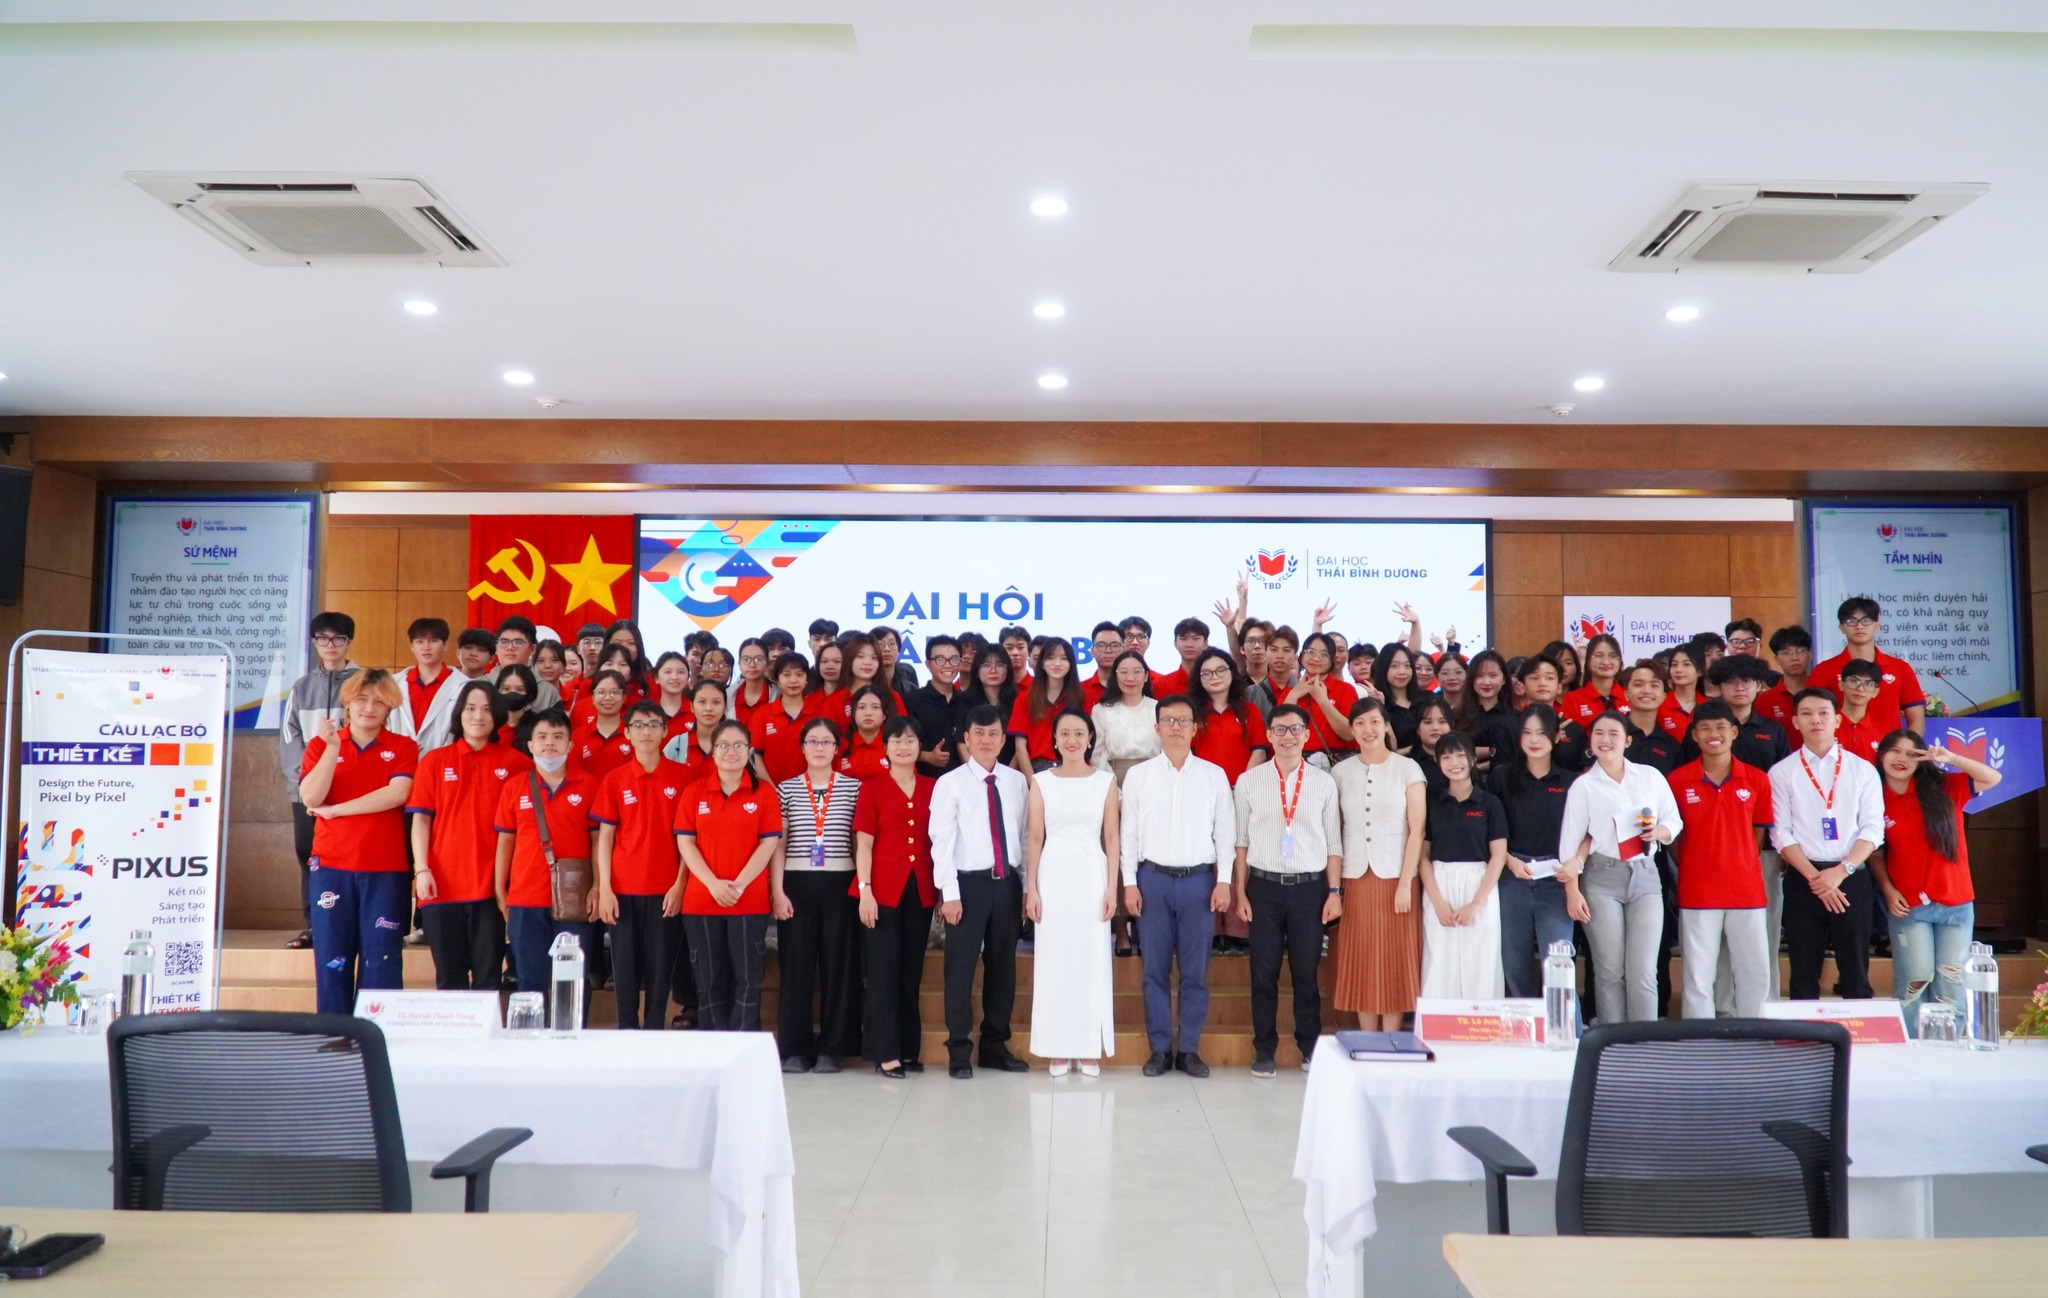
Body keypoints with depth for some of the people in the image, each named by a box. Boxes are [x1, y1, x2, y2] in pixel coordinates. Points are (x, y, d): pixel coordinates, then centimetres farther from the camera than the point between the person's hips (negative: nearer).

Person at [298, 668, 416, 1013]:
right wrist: (333, 747, -14)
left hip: (385, 870, -1)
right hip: (330, 867, 1)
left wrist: (334, 810, -8)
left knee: (381, 961, -1)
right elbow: (310, 798, -5)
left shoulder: (403, 747, 6)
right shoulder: (320, 744, 9)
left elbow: (397, 794, -12)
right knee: (332, 959, 3)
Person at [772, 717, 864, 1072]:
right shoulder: (786, 789, 6)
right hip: (796, 883, 0)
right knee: (796, 965, 2)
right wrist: (777, 890, -4)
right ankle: (795, 1048, 10)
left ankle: (831, 1048, 11)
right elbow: (777, 844, 5)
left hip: (840, 884, 0)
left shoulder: (854, 787, 5)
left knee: (839, 965, 2)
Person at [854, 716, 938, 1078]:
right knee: (883, 972, -1)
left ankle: (909, 1049, 19)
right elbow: (863, 843, -3)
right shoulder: (872, 787, 0)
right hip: (884, 889, -3)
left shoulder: (933, 787, 9)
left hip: (921, 889, 3)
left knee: (912, 972, 10)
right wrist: (865, 889, -10)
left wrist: (942, 888, 4)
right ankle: (886, 1054, 3)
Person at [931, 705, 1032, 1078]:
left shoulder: (1017, 782, 7)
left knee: (1003, 967, 12)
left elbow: (1025, 835, 8)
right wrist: (949, 892, -12)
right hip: (969, 882, -4)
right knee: (961, 968, 0)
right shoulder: (950, 783, -3)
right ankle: (958, 1051, 13)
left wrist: (1026, 884, 5)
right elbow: (942, 841, -7)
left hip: (1007, 882, 4)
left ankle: (995, 1046, 25)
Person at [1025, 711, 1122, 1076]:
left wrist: (1112, 888, -3)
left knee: (1092, 960, 2)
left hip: (1092, 874, 0)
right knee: (1053, 960, 3)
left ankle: (1090, 1048, 12)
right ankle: (1058, 1049, 11)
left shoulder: (1105, 781, 4)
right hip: (1053, 875, 0)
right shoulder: (1041, 782, 4)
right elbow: (1035, 839, 3)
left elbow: (1111, 838, 4)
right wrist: (1031, 889, -2)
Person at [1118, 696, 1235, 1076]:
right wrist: (1129, 883, -1)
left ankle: (1190, 1049, 15)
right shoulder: (1138, 775, 3)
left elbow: (1225, 832, 4)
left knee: (1195, 970, 4)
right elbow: (1129, 833, 4)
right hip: (1153, 878, 0)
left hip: (1199, 879, 0)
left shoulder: (1214, 775, 4)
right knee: (1156, 969, 4)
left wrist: (1224, 881, -2)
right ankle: (1159, 1049, 15)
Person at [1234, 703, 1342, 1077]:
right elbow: (1240, 842, 3)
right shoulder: (1249, 782, 2)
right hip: (1264, 886, 0)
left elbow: (1333, 842, 5)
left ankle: (1311, 1050, 22)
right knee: (1263, 973, 5)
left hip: (1310, 887, 0)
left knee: (1306, 973, 7)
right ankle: (1264, 1051, 16)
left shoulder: (1323, 782, 4)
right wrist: (1240, 893, 1)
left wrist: (1335, 891, 0)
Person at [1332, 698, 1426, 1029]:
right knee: (1361, 964, 5)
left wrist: (1405, 883, -10)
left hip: (1395, 877, -2)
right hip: (1355, 878, 2)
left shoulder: (1407, 768, 0)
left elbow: (1417, 830, -3)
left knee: (1394, 962, 1)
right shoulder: (1341, 771, 7)